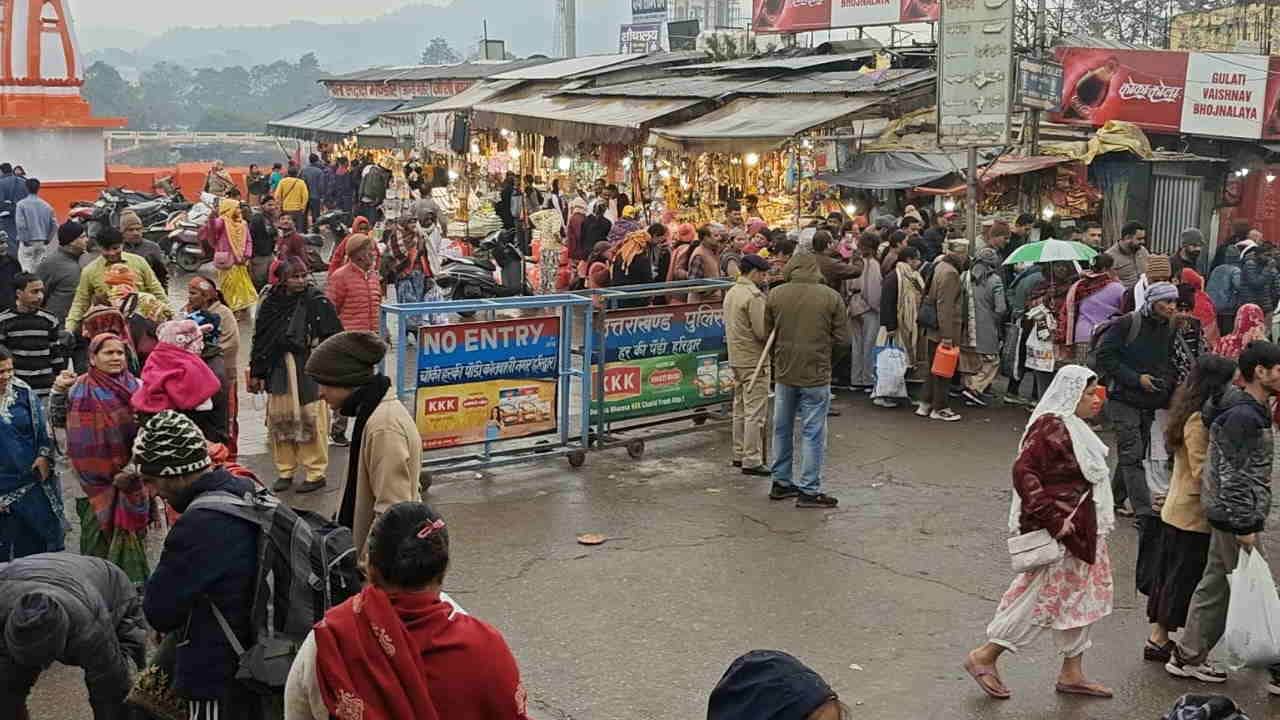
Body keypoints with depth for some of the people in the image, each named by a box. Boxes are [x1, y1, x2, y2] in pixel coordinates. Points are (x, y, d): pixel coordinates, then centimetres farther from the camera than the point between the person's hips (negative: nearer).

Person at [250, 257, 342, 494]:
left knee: (311, 420, -4)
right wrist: (256, 373, 13)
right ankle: (285, 471, 22)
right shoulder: (271, 304, 7)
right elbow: (260, 339, 13)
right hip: (279, 370, 4)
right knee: (280, 419, 9)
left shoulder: (318, 302, -5)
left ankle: (316, 473, 8)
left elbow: (333, 337, -5)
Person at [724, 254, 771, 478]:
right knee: (755, 412, -5)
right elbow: (763, 331, -21)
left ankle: (739, 455, 23)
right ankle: (752, 461, -4)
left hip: (736, 358, 9)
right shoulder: (754, 295, -17)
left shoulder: (731, 292, 12)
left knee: (740, 409, 16)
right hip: (754, 360, -9)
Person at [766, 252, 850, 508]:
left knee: (782, 428, 16)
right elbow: (842, 339, -4)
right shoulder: (831, 297, -7)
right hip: (816, 373, -3)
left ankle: (781, 483, 25)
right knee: (812, 433, 2)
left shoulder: (776, 294, -1)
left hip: (784, 372, 3)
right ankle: (809, 491, 5)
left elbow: (768, 333, 6)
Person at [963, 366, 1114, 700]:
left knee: (1081, 598, 15)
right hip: (1057, 534, -10)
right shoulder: (1050, 427, -20)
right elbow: (1024, 472, -28)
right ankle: (985, 657, 10)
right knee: (1043, 597, -2)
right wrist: (1052, 519, -27)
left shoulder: (1075, 427, 11)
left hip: (1081, 531, 10)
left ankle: (1072, 674, 27)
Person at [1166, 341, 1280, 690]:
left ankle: (1187, 657, 22)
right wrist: (1244, 526, -21)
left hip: (1227, 517, 10)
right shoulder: (1242, 416, -19)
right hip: (1238, 517, -10)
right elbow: (1233, 475, -22)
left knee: (1215, 587, 14)